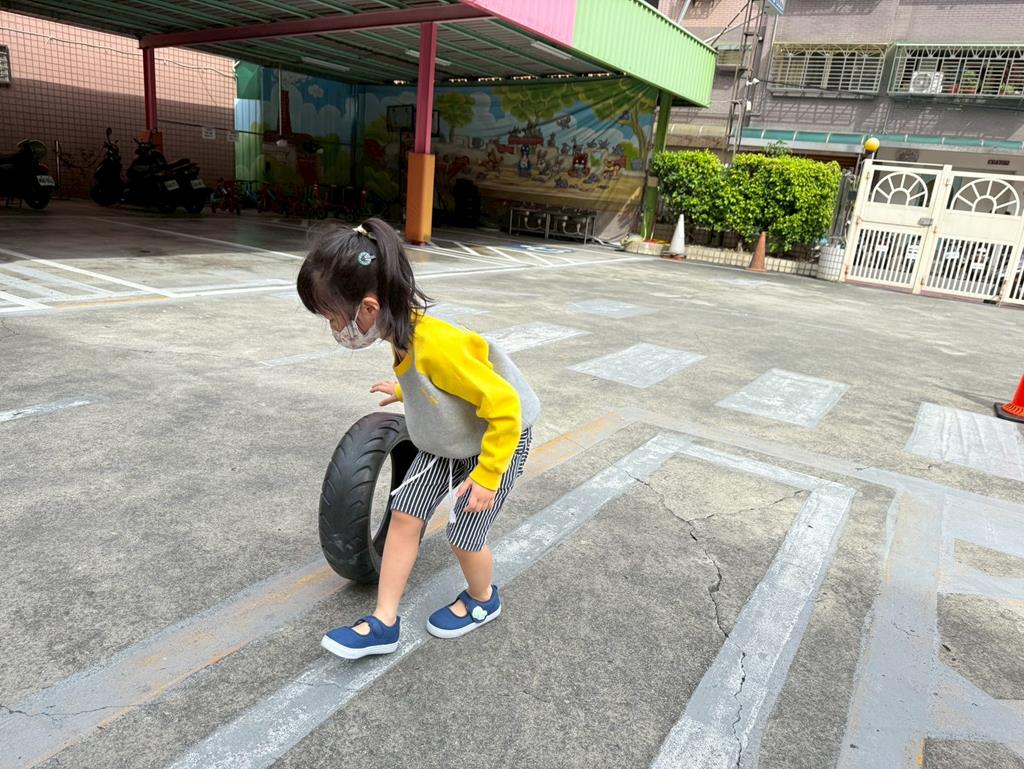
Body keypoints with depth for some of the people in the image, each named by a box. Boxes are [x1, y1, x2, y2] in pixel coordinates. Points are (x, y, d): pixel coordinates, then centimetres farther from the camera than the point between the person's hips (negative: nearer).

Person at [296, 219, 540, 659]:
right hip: (444, 441, 8)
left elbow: (504, 407, -32)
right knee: (404, 515, 4)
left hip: (499, 438, -7)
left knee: (464, 536, 4)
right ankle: (384, 623, 16)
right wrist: (404, 392, 22)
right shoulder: (404, 331, -13)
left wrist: (486, 476, -23)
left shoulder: (439, 347, -39)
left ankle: (482, 600, 37)